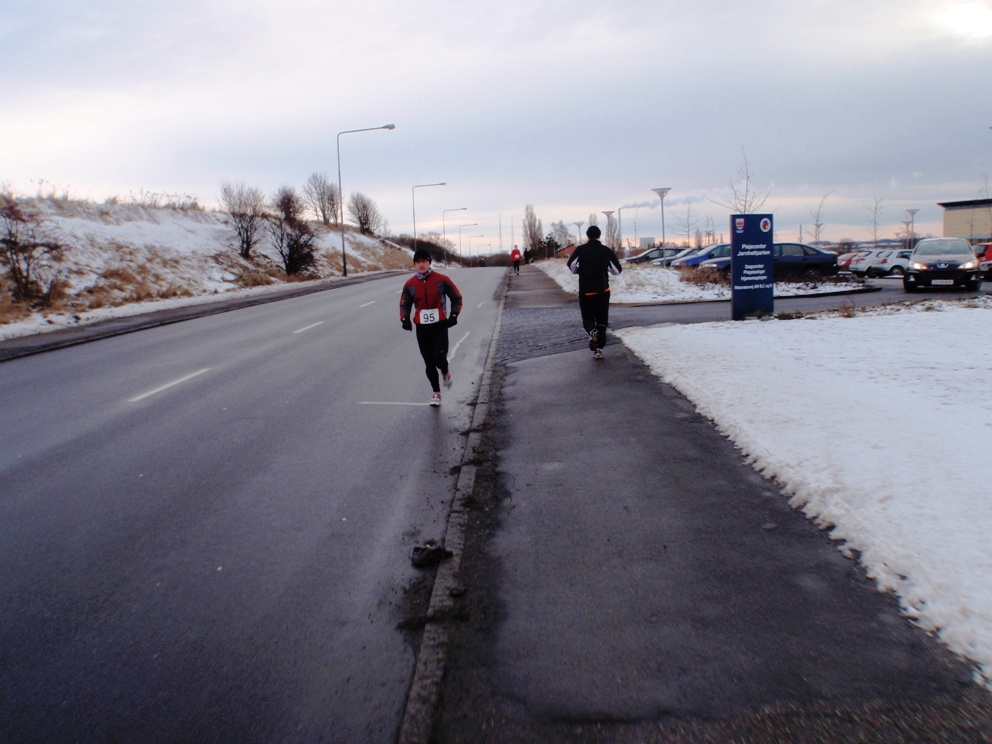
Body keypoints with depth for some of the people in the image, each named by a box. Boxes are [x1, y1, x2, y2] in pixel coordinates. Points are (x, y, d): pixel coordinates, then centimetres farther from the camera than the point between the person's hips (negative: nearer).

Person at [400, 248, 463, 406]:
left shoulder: (441, 280, -6)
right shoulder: (410, 284, 1)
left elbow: (456, 297, 5)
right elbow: (405, 304, 14)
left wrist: (453, 315, -6)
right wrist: (405, 319, -4)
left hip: (440, 325, -2)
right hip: (421, 328, 3)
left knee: (439, 357, -18)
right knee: (429, 362, 6)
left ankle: (445, 372, 19)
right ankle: (436, 392, 24)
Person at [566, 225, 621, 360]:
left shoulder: (580, 249, 0)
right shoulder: (607, 250, 1)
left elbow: (571, 264, -13)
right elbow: (618, 269, 0)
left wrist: (579, 271, 6)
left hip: (585, 290, 0)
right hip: (603, 290, 0)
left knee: (587, 318, 12)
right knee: (602, 320, 10)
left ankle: (592, 331, -22)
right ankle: (598, 349, 4)